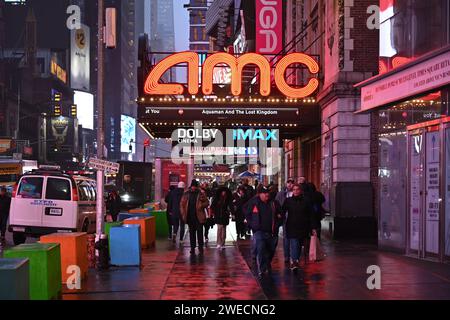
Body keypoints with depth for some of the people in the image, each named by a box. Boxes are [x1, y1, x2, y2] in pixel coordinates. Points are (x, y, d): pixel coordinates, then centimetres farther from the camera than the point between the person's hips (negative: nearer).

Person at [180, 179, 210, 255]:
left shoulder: (201, 194, -1)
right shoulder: (186, 194, 6)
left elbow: (207, 202, 1)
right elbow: (182, 204, 9)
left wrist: (201, 205, -18)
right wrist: (183, 214, 0)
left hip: (199, 216, -3)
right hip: (190, 217, 3)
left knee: (200, 232, -3)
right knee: (192, 232, 9)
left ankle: (201, 248, 5)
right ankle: (192, 248, 16)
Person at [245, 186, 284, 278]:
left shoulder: (274, 203, 3)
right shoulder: (253, 203, -2)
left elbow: (280, 215, 12)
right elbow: (247, 214, 7)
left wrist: (277, 224, 0)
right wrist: (252, 225, -4)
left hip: (272, 232, 3)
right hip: (259, 231, -3)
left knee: (271, 251, 13)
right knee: (260, 249, -19)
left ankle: (268, 265, 40)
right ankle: (261, 270, -14)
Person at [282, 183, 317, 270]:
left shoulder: (306, 201, 3)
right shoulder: (288, 201, 4)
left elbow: (311, 215, 5)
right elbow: (283, 211, 5)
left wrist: (313, 227, 2)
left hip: (303, 227, 2)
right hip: (291, 227, -2)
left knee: (299, 245, 11)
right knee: (294, 244, -15)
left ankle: (296, 260, 24)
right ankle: (294, 261, -23)